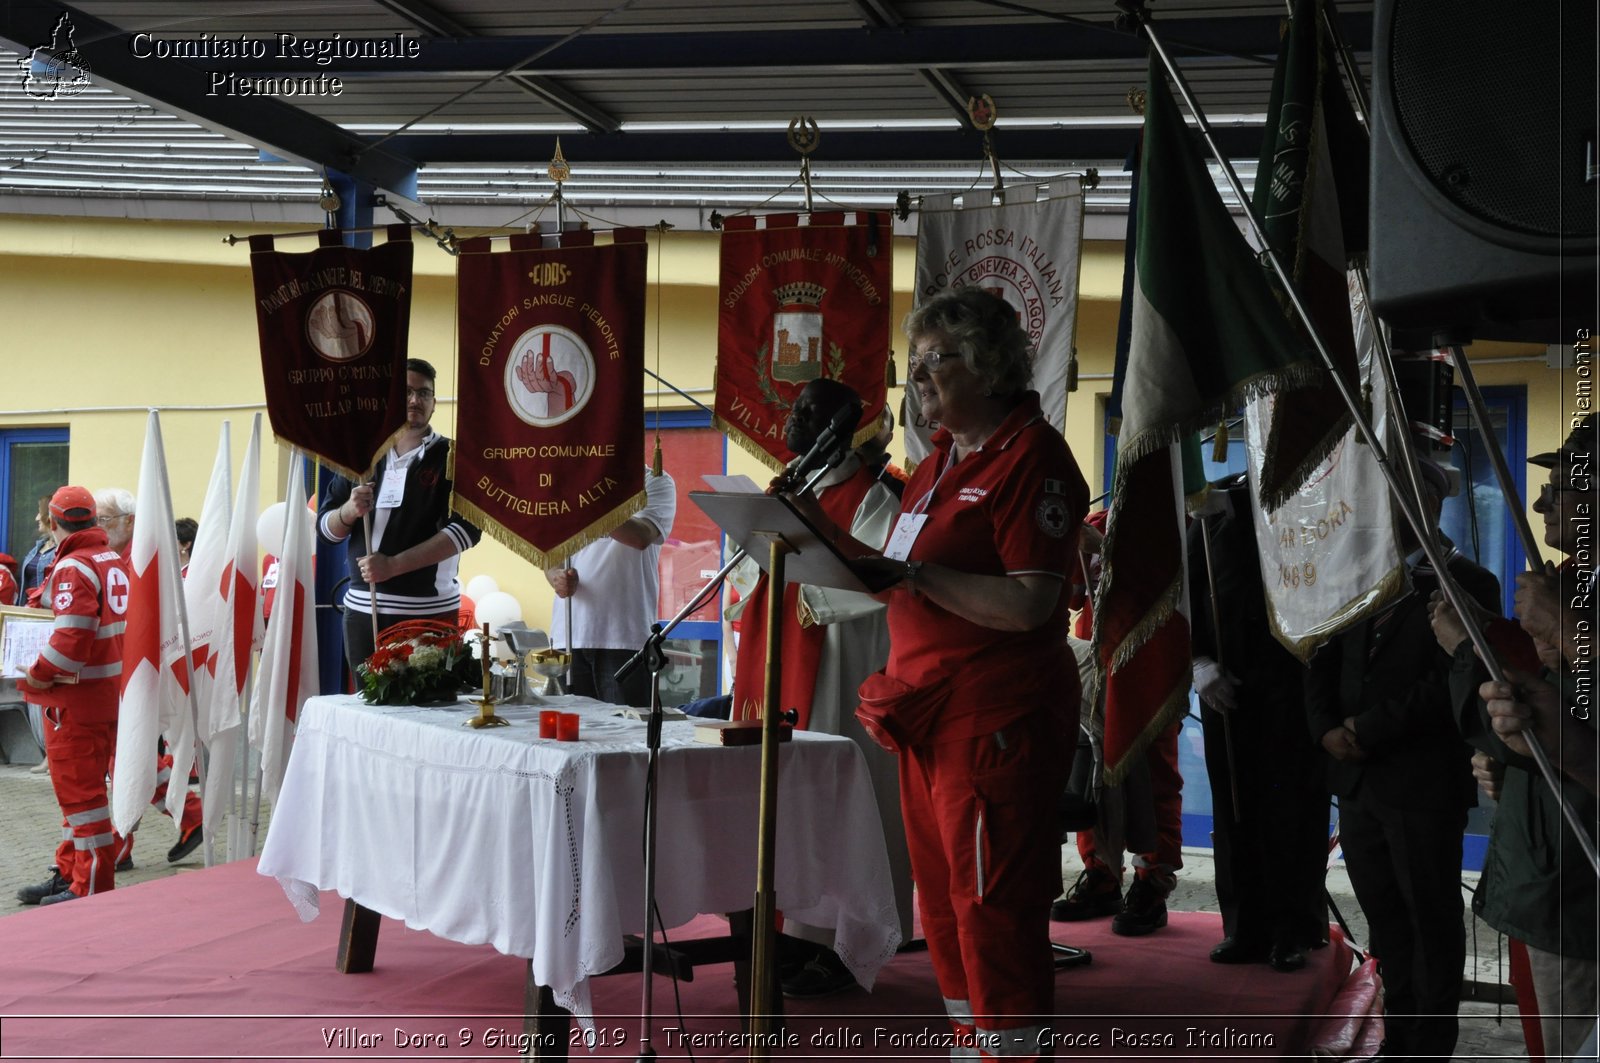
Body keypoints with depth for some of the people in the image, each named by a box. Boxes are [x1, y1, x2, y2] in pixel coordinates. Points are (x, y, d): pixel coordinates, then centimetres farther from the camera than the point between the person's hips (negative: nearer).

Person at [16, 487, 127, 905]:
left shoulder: (73, 568, -17)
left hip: (76, 697, -9)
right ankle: (70, 873, 27)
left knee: (78, 789, -1)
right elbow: (131, 624, 15)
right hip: (110, 691, 9)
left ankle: (91, 887, 4)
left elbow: (71, 639, -26)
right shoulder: (115, 561, 9)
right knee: (82, 786, 18)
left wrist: (38, 677, -13)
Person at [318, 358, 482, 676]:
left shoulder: (451, 457, 1)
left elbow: (467, 528, -11)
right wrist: (349, 512, -10)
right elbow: (325, 527, 14)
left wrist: (394, 565, -16)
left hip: (428, 611, -4)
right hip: (362, 610, 4)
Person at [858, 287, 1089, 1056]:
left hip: (998, 714, -9)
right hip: (928, 707, 9)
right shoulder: (943, 458, 16)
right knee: (942, 891, 14)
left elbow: (1029, 602, -21)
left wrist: (912, 573, -24)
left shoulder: (1029, 456, -12)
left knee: (991, 900, -6)